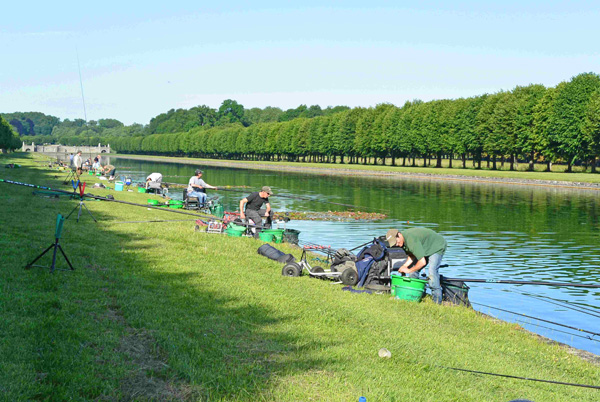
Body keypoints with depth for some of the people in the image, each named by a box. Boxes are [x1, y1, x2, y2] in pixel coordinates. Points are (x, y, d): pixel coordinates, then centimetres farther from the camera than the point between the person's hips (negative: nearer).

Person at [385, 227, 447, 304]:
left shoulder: (411, 240, -37)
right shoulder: (403, 240, -8)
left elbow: (422, 262, -36)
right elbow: (412, 255, 5)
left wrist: (409, 270, -24)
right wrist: (404, 266, -12)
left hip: (438, 247, -9)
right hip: (426, 248, 9)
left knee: (432, 271, -25)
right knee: (413, 272, 3)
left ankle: (437, 301, -21)